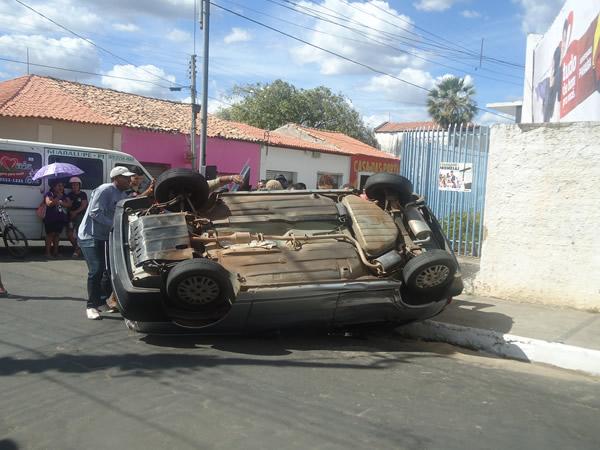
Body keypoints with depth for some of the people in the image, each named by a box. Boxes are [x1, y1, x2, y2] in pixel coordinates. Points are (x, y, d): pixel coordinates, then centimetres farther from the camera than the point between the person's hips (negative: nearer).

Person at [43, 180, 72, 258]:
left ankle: (55, 251, 14)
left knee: (57, 234, 9)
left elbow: (69, 204, 3)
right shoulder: (49, 194, 0)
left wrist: (61, 202, -13)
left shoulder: (64, 196, 16)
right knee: (50, 234, -5)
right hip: (51, 219, -5)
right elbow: (49, 203, -17)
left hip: (61, 219, 5)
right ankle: (48, 252, -3)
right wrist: (58, 197, -15)